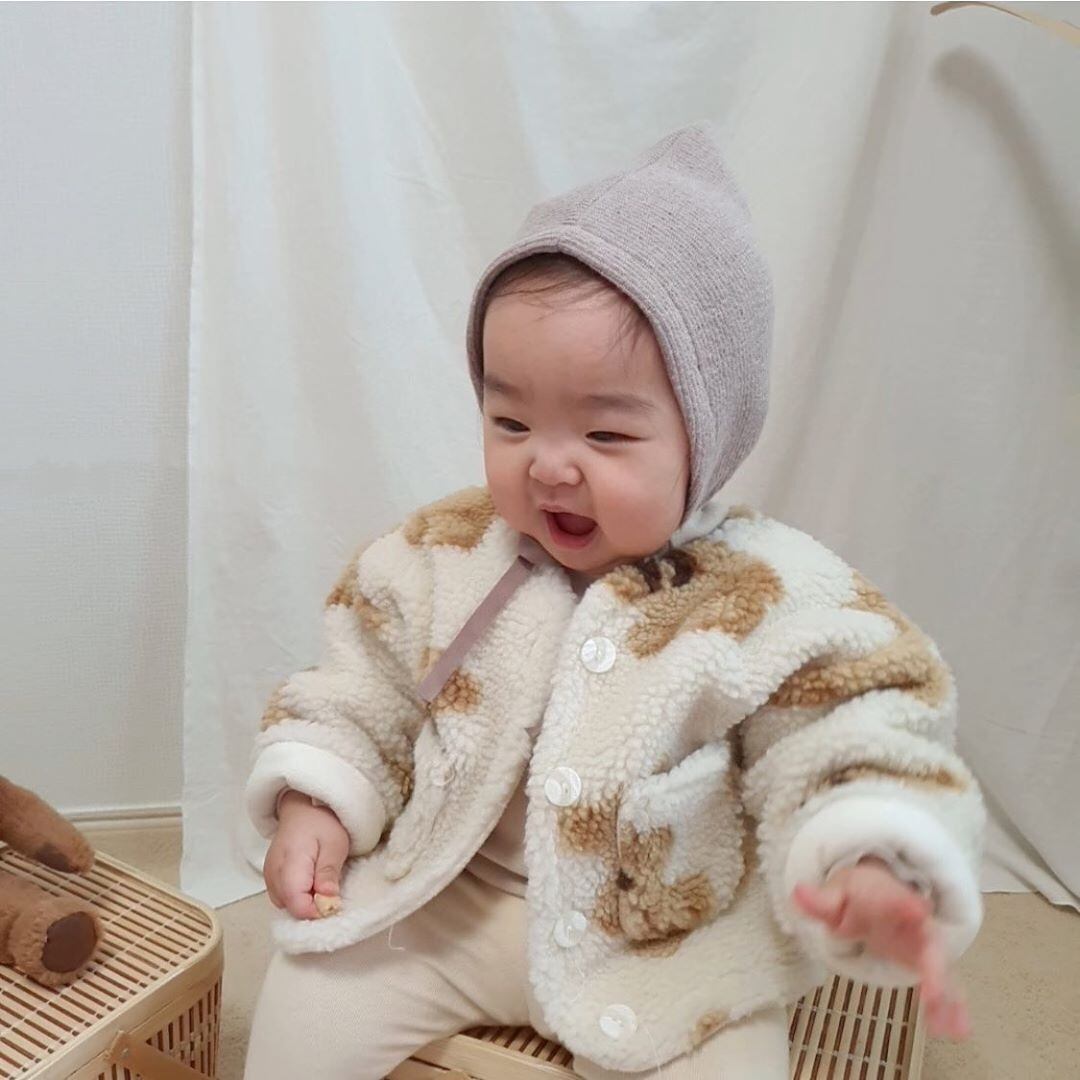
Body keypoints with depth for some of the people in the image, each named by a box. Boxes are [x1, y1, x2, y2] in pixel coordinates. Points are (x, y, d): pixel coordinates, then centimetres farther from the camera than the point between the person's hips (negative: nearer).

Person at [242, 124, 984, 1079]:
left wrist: (872, 873, -35)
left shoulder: (777, 605, -16)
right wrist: (315, 803, -8)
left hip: (673, 954, -2)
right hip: (447, 904, 3)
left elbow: (850, 762, -15)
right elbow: (359, 700, 6)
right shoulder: (438, 560, -6)